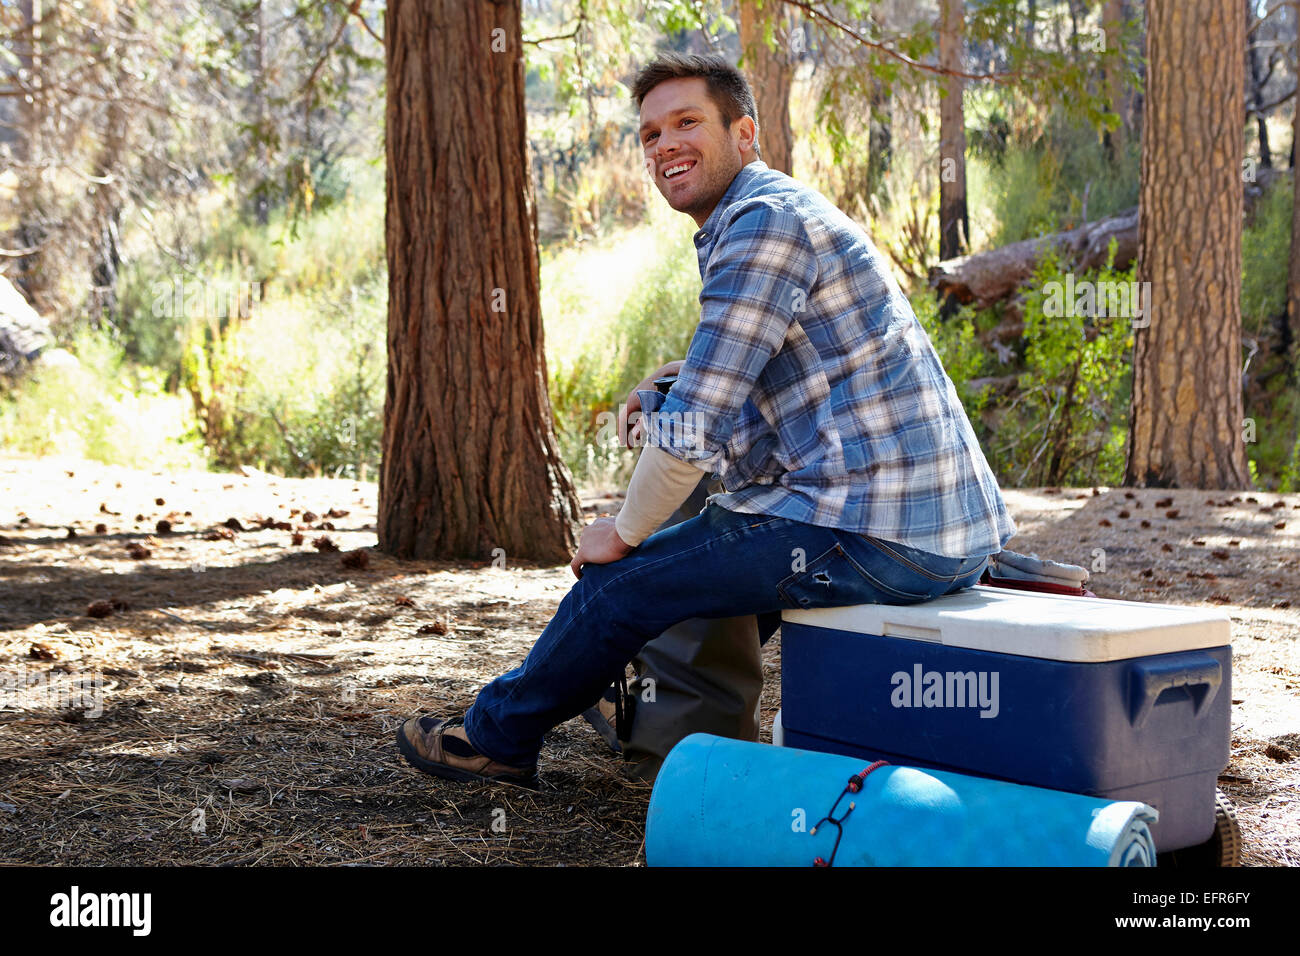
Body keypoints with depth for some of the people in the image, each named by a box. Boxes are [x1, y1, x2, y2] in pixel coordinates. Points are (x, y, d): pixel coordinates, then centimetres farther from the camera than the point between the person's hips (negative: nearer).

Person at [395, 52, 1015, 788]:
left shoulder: (762, 222, -12)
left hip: (874, 536, -10)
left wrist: (626, 534, -1)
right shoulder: (789, 211, 22)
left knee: (622, 577, 2)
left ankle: (497, 737, 24)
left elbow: (694, 429, -15)